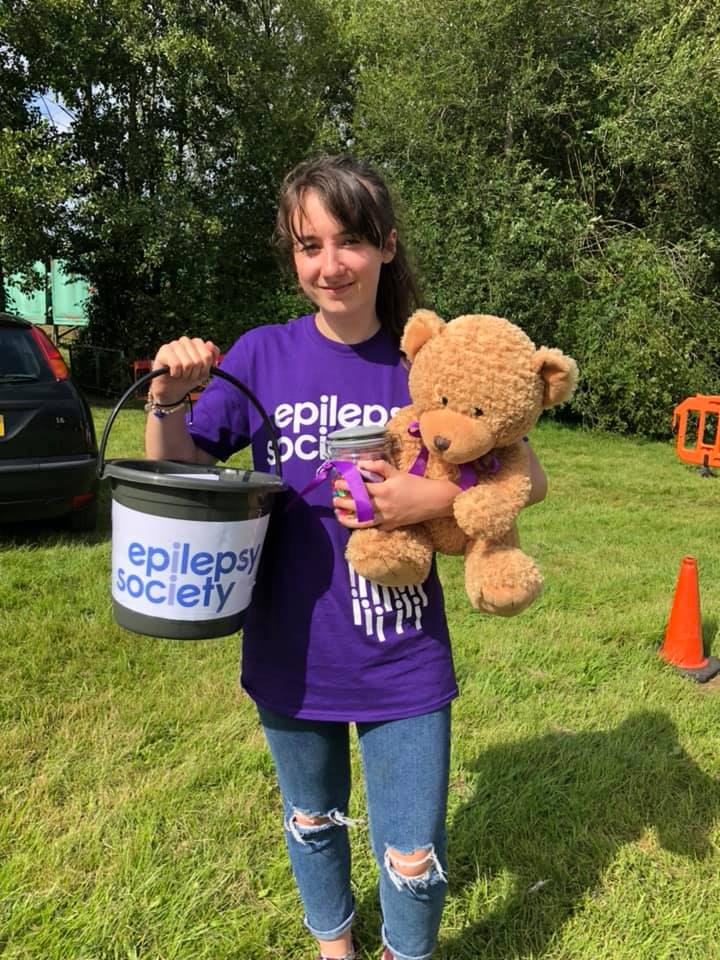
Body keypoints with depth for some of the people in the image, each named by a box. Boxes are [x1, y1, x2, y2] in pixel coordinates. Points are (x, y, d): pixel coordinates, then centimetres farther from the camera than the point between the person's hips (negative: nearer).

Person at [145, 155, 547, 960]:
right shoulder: (262, 356, -6)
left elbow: (529, 481, -6)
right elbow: (177, 474, -2)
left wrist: (439, 497, -24)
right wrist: (166, 399, -22)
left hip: (403, 660, -1)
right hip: (291, 652, 2)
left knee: (414, 859, 10)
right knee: (311, 821, 24)